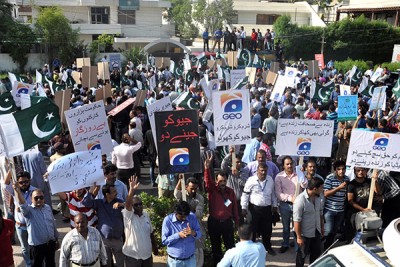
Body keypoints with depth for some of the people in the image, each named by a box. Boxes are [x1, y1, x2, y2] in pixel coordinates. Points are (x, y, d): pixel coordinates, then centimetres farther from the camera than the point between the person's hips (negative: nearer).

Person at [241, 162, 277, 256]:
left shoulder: (270, 180, 1)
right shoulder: (251, 180, -13)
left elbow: (273, 193, 15)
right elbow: (245, 194, -8)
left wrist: (274, 205, 17)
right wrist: (244, 208, -7)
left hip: (267, 208, 4)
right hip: (254, 208, -4)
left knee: (267, 229, 14)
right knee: (253, 229, 7)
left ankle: (268, 247, 34)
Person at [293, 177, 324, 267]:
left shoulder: (317, 197, -4)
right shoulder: (300, 200, -27)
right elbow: (297, 220, -24)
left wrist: (322, 227, 16)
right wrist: (299, 237, -20)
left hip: (316, 232, 7)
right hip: (305, 234, -7)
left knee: (316, 253, 21)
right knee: (302, 255, 13)